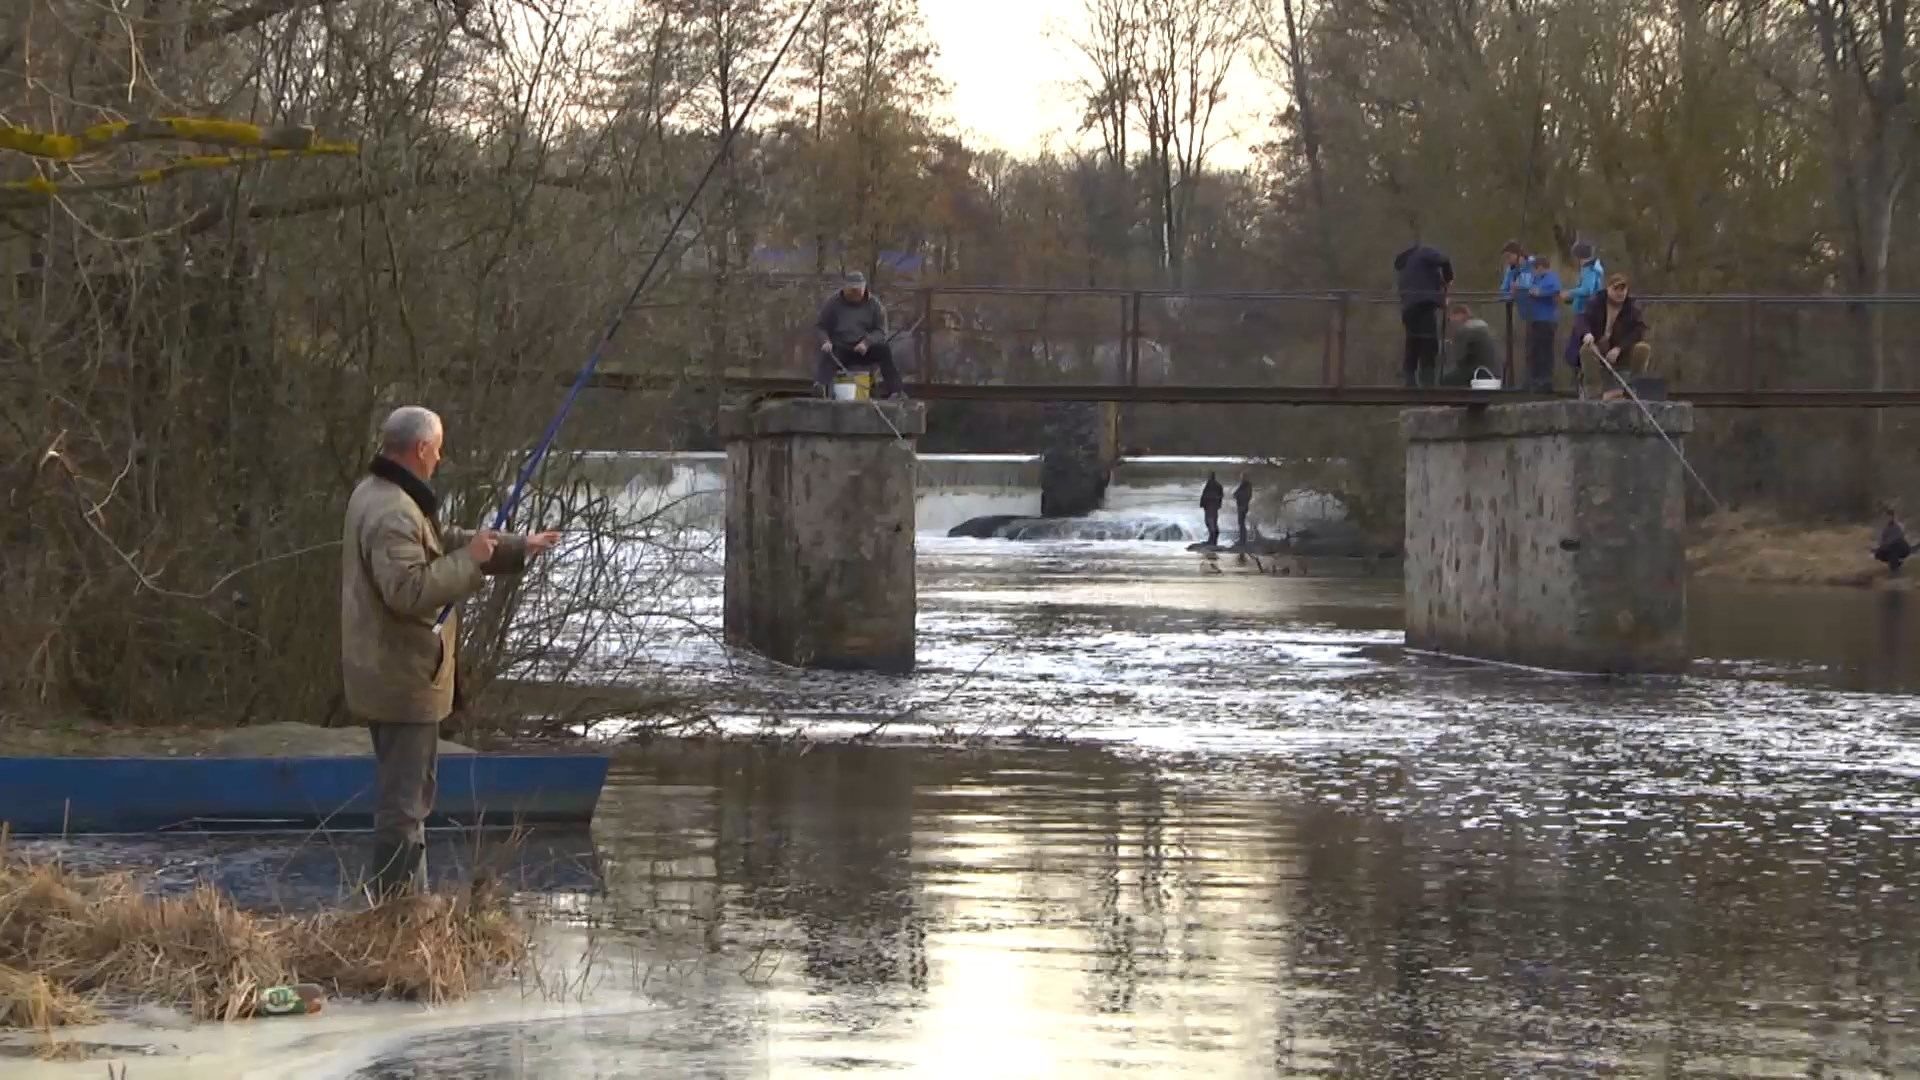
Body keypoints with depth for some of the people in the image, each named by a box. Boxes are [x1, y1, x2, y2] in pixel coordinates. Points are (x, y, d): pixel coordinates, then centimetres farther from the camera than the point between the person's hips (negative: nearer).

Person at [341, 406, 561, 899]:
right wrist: (470, 559, -21)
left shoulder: (376, 494, 13)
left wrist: (519, 548, 24)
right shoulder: (393, 514, -22)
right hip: (402, 679, -11)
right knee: (403, 801, -6)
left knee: (407, 793, 20)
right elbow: (408, 590, -33)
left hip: (389, 677, 11)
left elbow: (443, 542, 23)